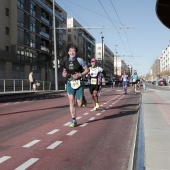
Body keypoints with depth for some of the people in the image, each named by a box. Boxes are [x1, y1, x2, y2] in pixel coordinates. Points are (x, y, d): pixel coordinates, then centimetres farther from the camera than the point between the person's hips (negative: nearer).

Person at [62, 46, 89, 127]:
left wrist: (80, 75, -17)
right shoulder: (65, 62, 6)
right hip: (70, 84, 3)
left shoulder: (79, 60, -5)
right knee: (71, 103, -2)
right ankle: (74, 120, 9)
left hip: (79, 83, -3)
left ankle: (83, 99, 38)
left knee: (79, 104, 0)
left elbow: (87, 69, -2)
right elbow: (64, 71, 20)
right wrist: (64, 74, -3)